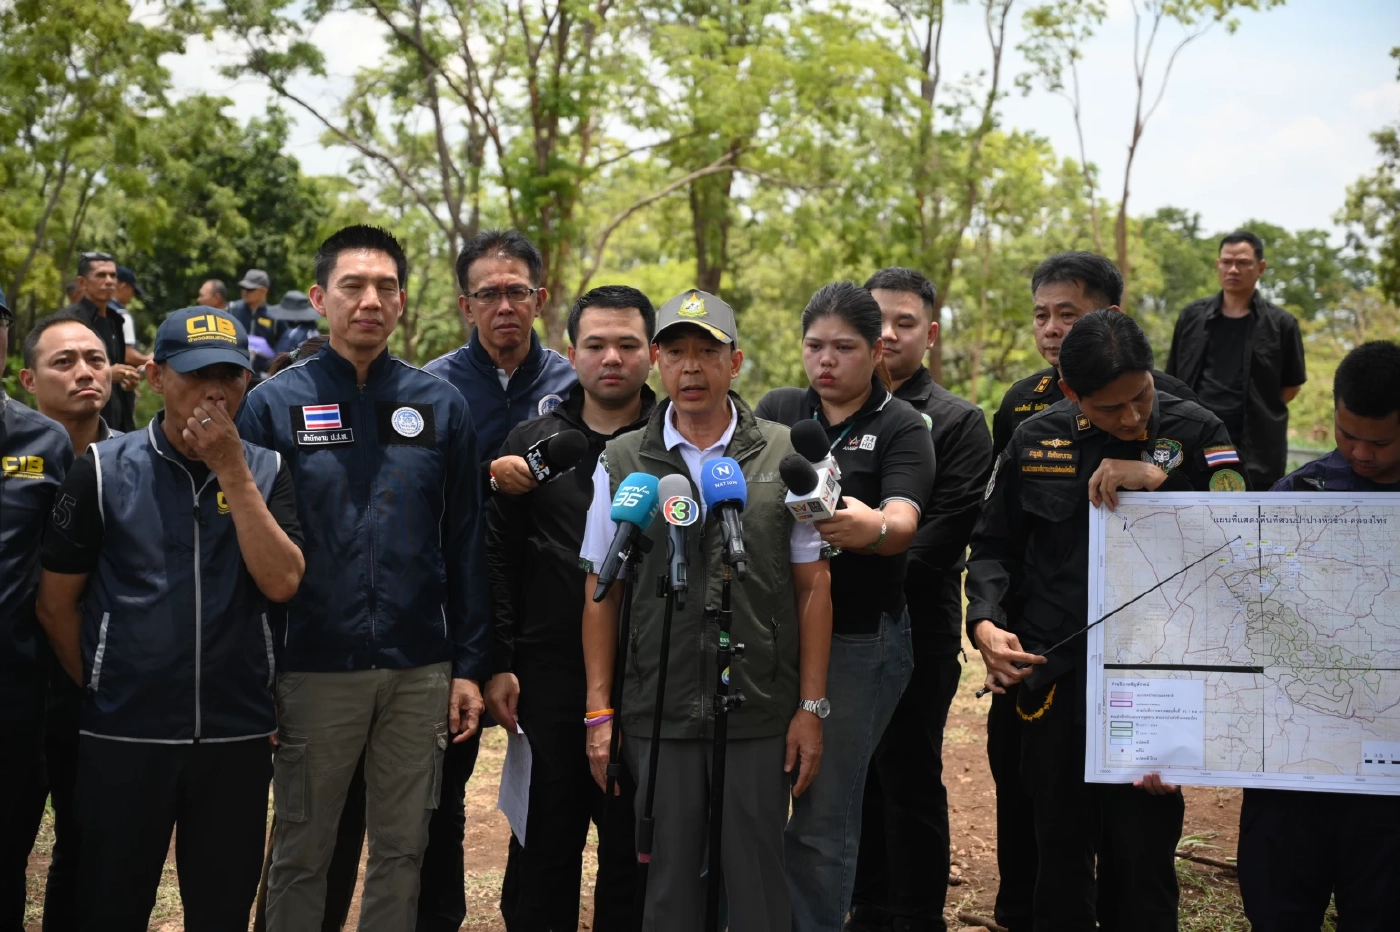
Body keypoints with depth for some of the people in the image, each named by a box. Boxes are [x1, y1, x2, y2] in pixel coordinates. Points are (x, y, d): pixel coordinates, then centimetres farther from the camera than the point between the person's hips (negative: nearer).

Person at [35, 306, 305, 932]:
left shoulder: (265, 473, 3)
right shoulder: (103, 469, -1)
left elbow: (282, 583, -12)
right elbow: (57, 604, 4)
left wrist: (232, 470, -14)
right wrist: (102, 691, 6)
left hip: (237, 737, 1)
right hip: (124, 737, -1)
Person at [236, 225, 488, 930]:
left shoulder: (440, 406, 5)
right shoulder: (274, 404, -1)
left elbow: (464, 543, 5)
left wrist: (470, 666, 2)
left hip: (420, 670, 2)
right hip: (314, 668, -2)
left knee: (403, 850, 12)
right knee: (301, 853, 10)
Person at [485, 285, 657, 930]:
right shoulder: (532, 441, 5)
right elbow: (499, 557, 4)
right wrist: (500, 663, -2)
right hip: (550, 676, 1)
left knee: (634, 851, 9)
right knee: (543, 847, 9)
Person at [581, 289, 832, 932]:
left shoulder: (785, 456, 2)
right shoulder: (621, 462, 4)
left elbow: (813, 587, 3)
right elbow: (601, 593, 6)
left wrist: (811, 708, 0)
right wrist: (599, 711, 2)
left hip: (762, 715, -1)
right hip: (657, 716, 1)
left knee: (758, 880, 6)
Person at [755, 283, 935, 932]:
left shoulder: (901, 428, -2)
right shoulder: (776, 410, 10)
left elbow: (903, 524, -18)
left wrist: (872, 528, -41)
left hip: (858, 641, -3)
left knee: (822, 819, 1)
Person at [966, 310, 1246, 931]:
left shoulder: (1195, 433, -1)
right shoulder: (1035, 441, 3)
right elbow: (993, 546, 12)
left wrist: (1158, 478, -19)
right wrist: (985, 622, -4)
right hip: (1053, 677, 2)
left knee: (1144, 858, 3)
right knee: (1061, 854, 13)